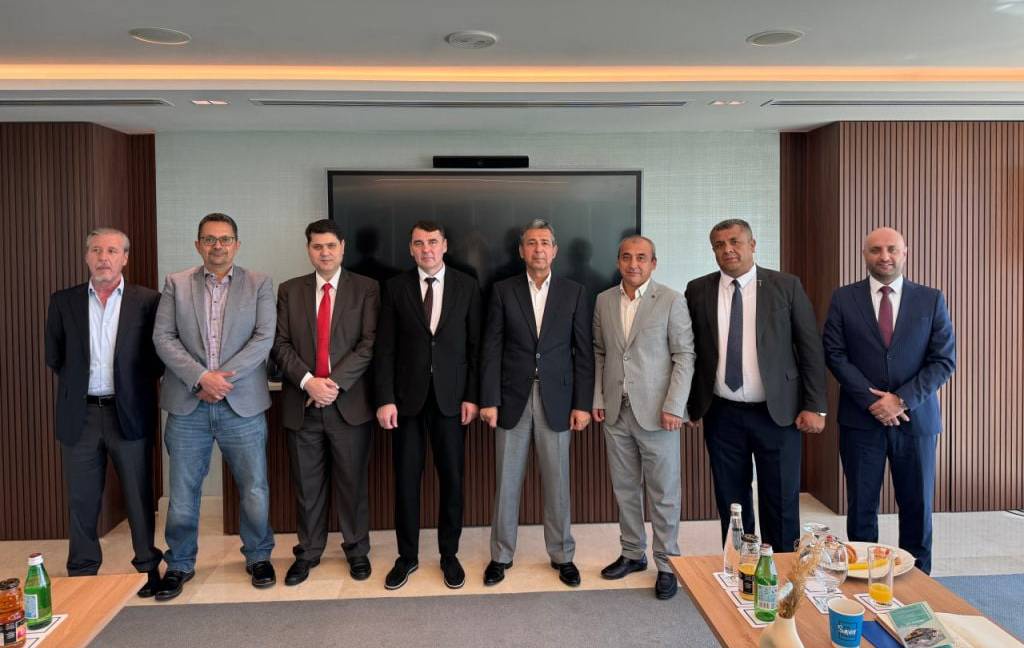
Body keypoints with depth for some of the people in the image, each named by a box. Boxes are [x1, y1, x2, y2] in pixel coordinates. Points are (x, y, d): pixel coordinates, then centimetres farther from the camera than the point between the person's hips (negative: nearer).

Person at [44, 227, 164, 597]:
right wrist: (78, 384, 9)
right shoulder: (63, 302, 5)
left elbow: (160, 354, 4)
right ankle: (82, 574, 23)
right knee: (81, 499, 10)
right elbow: (54, 357, 12)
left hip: (129, 413, -2)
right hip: (80, 415, 2)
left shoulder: (147, 301, -2)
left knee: (139, 497, 7)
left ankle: (148, 567, 21)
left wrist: (136, 386, 1)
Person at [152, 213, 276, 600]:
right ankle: (180, 564, 26)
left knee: (255, 489, 5)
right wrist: (201, 377, -14)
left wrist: (223, 377, -14)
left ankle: (258, 557, 26)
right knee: (183, 491, 9)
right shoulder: (176, 284, 7)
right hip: (187, 405, 1)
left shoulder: (259, 285, 4)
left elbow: (264, 338, -5)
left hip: (242, 404, -1)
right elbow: (163, 337, -1)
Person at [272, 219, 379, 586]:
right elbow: (280, 344, 2)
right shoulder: (289, 291, 9)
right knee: (306, 484, 11)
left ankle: (357, 550, 23)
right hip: (301, 403, 2)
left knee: (352, 482, 7)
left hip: (350, 401, -2)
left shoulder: (366, 289, 2)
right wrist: (308, 381, -12)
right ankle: (308, 551, 26)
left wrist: (335, 382, -15)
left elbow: (370, 343, -6)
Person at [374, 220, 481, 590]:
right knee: (406, 480, 6)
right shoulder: (396, 288, 2)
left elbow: (475, 346, 2)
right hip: (408, 397, 0)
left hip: (451, 398, 0)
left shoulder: (467, 286, 3)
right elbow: (385, 349, 0)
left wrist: (472, 396, -3)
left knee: (452, 478, 6)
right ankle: (407, 556, 21)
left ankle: (449, 554, 22)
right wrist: (385, 399, -7)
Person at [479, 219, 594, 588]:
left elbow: (583, 352, 2)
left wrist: (583, 403, -3)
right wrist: (489, 400, -6)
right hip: (513, 399, 0)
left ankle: (562, 555, 22)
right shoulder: (503, 291, 3)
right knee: (507, 482, 7)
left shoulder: (573, 292, 4)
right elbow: (491, 349, 0)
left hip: (556, 400, 0)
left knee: (557, 483, 7)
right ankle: (501, 555, 21)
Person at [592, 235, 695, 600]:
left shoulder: (671, 301, -4)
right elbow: (599, 353, 13)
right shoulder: (604, 301, 9)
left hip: (656, 412, -4)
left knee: (664, 493, 3)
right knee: (625, 489, 13)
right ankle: (633, 554, 28)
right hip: (616, 411, 4)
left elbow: (684, 355, -6)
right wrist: (597, 398, 6)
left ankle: (667, 564, 16)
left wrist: (674, 406, -12)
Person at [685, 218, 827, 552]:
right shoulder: (698, 290, 4)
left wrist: (815, 406, -5)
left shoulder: (786, 286, -1)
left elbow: (811, 349, -1)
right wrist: (691, 402, 4)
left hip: (777, 413, -1)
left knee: (781, 503, 6)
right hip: (722, 415, 2)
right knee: (731, 503, 11)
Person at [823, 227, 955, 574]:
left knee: (917, 507, 8)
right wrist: (872, 400, -12)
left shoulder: (931, 300, 3)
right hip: (861, 419, 0)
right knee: (861, 506, 7)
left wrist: (902, 400, -12)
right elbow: (835, 354, -3)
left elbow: (944, 360, -1)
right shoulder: (844, 298, 2)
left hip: (915, 418, 1)